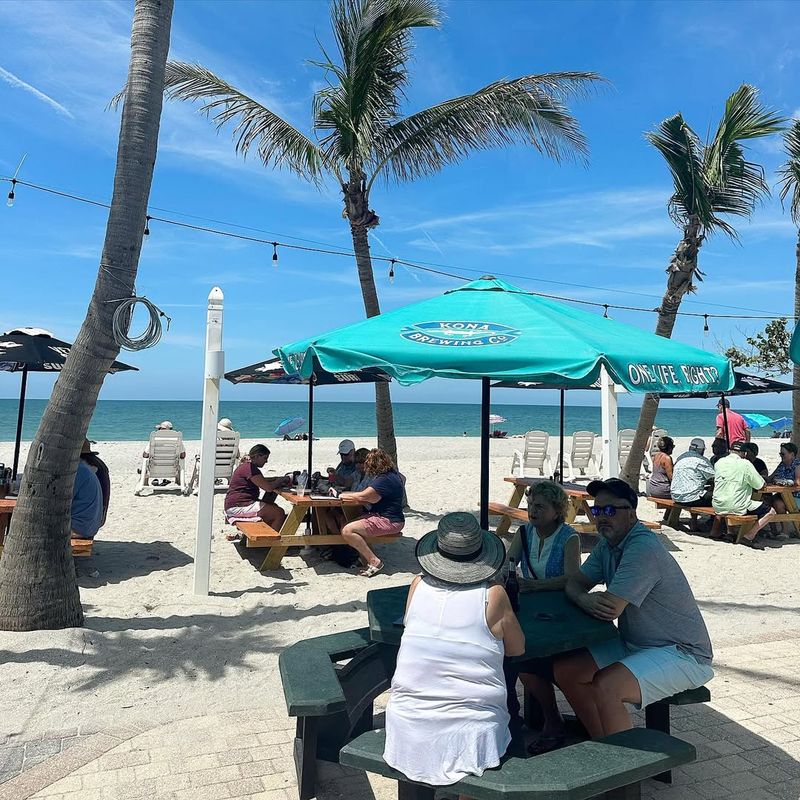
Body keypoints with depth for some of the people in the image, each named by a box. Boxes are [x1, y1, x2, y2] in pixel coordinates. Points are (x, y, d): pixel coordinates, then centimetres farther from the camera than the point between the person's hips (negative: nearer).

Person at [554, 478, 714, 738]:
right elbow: (574, 584, 5)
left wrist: (585, 600, -7)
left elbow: (611, 608, -30)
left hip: (682, 655, -9)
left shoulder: (643, 548, -26)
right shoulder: (607, 544, 4)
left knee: (605, 686, -31)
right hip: (634, 645, 9)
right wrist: (585, 600, -19)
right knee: (564, 670, -1)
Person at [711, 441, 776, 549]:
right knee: (771, 512, 4)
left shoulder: (718, 462, 7)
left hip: (718, 507, 6)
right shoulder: (745, 463, -9)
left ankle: (715, 531, 30)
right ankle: (749, 536, -5)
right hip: (737, 507, -6)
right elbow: (761, 485, -5)